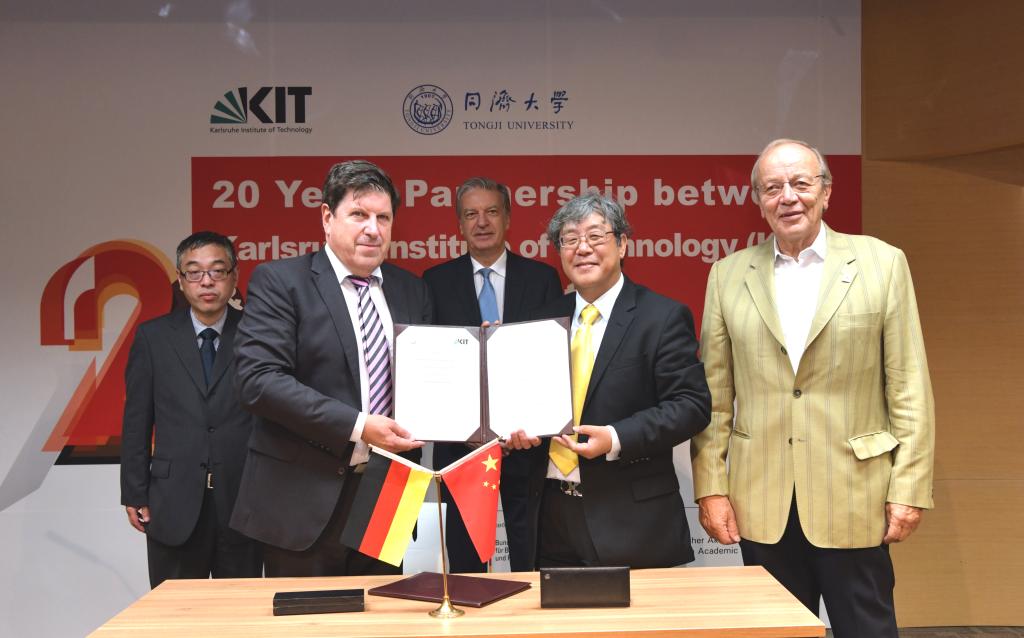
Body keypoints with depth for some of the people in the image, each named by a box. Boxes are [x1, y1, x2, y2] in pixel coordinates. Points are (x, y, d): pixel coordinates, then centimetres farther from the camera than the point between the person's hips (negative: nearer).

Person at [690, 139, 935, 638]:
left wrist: (909, 487, -4)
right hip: (762, 502, 2)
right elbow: (713, 395, 4)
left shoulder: (882, 263, 0)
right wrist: (710, 486, 0)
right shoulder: (729, 275, 5)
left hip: (853, 500, -1)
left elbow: (910, 389, -1)